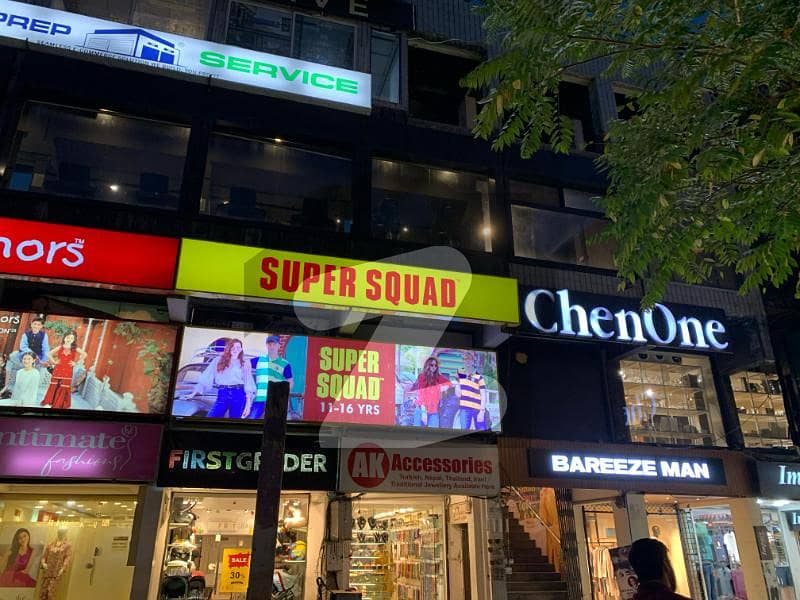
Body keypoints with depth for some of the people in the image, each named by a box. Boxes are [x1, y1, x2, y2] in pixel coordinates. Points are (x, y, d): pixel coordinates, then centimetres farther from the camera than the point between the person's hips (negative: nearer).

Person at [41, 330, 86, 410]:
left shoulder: (75, 349, 1)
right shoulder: (60, 347, 2)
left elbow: (84, 354, 2)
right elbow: (49, 354, 8)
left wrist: (77, 362, -1)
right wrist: (54, 361, -1)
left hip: (67, 372, 0)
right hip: (58, 370, 0)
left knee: (64, 388, 1)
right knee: (54, 386, 4)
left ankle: (60, 404, 9)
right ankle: (50, 402, 13)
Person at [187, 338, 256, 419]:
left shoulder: (245, 363, 10)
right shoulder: (218, 360, 14)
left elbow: (248, 384, 5)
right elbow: (206, 378, 15)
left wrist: (248, 404, -4)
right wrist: (193, 393, 12)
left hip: (238, 395, -1)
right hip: (222, 395, 1)